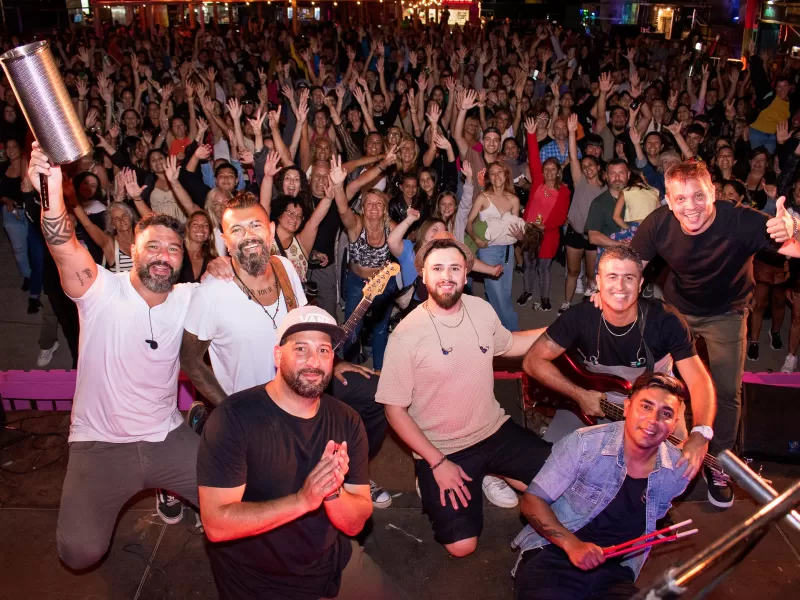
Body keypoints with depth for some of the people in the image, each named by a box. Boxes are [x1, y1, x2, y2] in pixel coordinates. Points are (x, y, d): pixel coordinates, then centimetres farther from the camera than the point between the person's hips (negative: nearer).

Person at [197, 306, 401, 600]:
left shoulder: (346, 421, -6)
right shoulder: (234, 418, -20)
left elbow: (355, 523, -7)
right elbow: (216, 523, -25)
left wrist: (333, 491, -27)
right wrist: (302, 499, -34)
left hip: (336, 561, 5)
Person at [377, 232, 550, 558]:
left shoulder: (482, 309, -4)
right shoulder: (406, 335, -20)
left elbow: (509, 344, 18)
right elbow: (394, 409, -14)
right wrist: (437, 462, -17)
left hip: (495, 431, 5)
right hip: (441, 450, -5)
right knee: (462, 545, -13)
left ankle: (491, 475, 20)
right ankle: (433, 482, 14)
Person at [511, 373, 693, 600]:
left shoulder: (678, 471, -3)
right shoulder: (585, 443, -14)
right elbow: (533, 500, -9)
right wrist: (572, 544, -20)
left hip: (614, 572, 4)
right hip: (552, 554, -3)